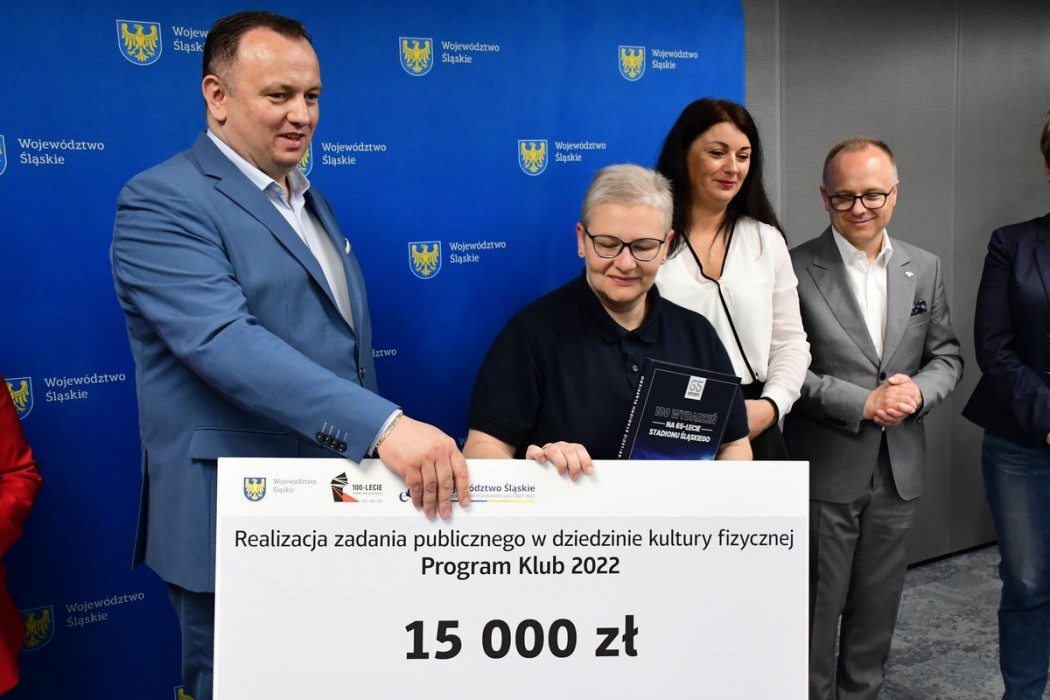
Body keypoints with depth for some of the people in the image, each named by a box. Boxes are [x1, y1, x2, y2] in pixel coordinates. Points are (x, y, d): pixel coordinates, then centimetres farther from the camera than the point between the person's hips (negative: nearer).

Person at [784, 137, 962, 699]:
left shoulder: (924, 269, 7)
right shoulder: (796, 268, -10)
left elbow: (947, 356, 10)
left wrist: (918, 390, -10)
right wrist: (861, 404, -18)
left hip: (898, 470, 5)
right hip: (825, 470, -4)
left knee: (877, 605, 16)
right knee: (817, 605, 7)